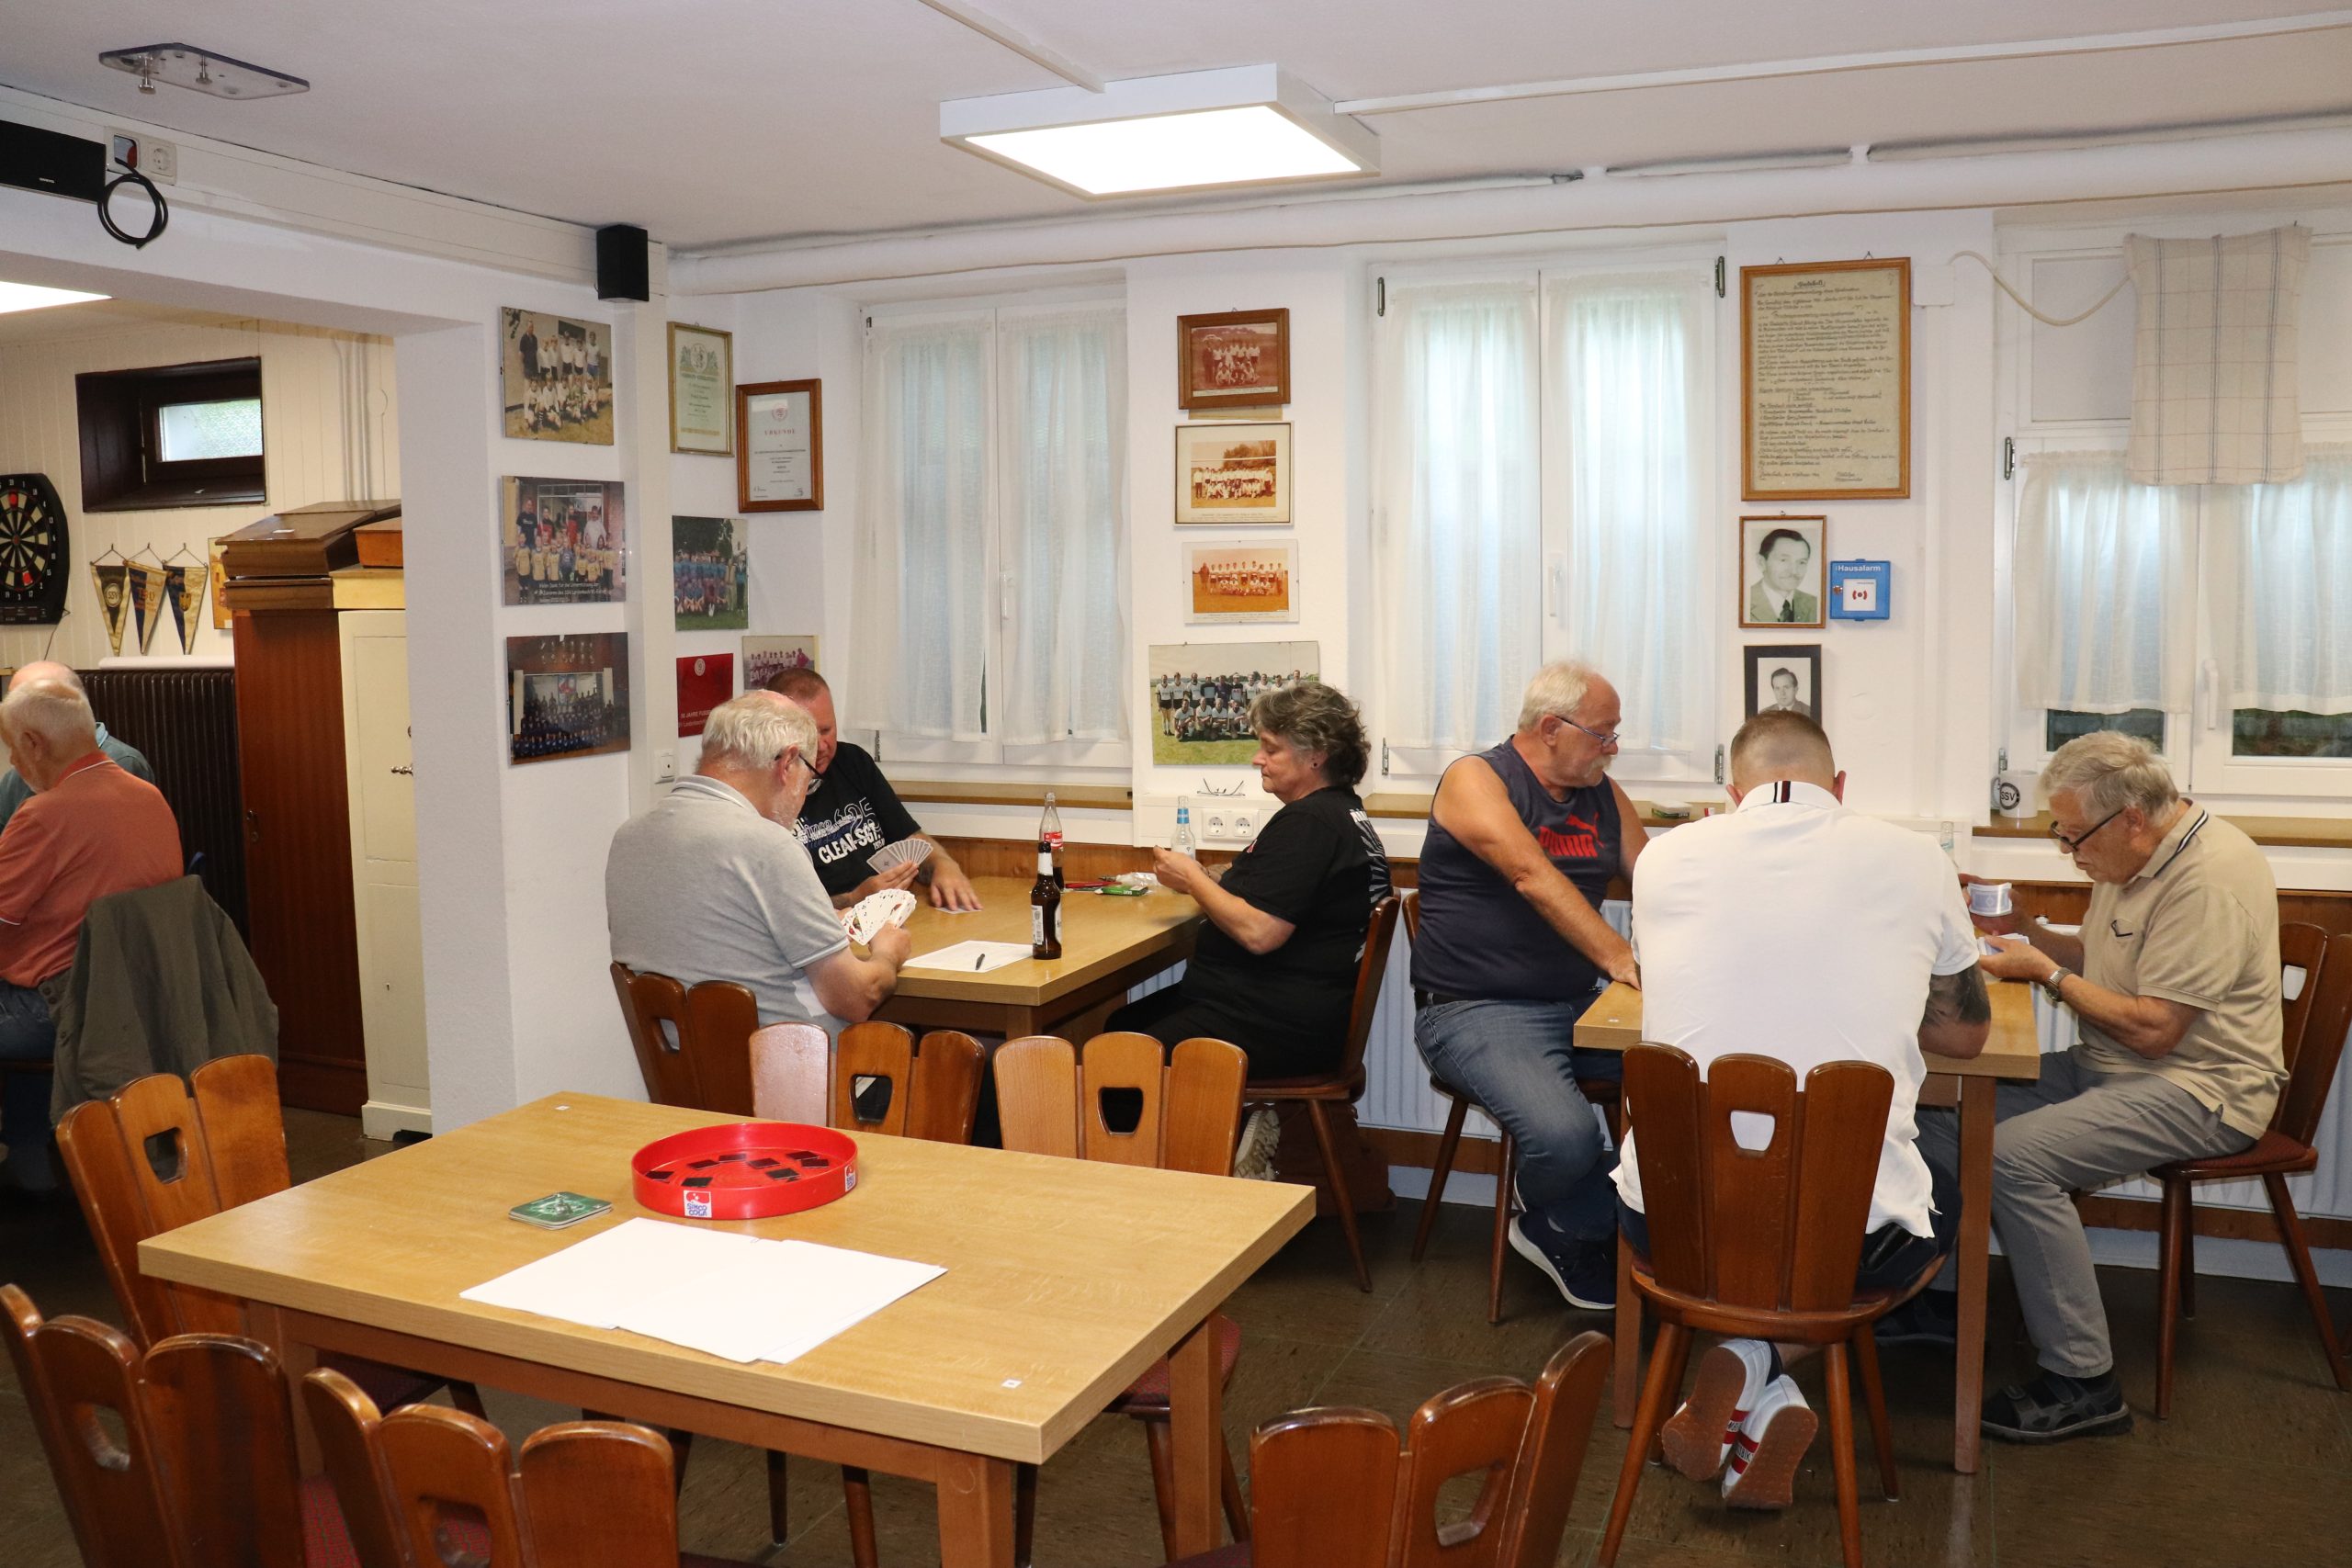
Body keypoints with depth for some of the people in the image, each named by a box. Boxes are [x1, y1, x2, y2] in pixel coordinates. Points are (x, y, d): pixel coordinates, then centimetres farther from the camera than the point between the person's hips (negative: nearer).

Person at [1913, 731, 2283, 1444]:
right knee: (1946, 1114, -2)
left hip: (2200, 1090, -10)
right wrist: (2021, 931, 5)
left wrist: (2046, 972, -16)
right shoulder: (2138, 857, 8)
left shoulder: (2209, 880, -23)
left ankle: (2082, 1384, -16)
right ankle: (1934, 1301, 13)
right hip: (2109, 1066, 10)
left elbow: (2152, 1029, -26)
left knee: (2016, 1156, -28)